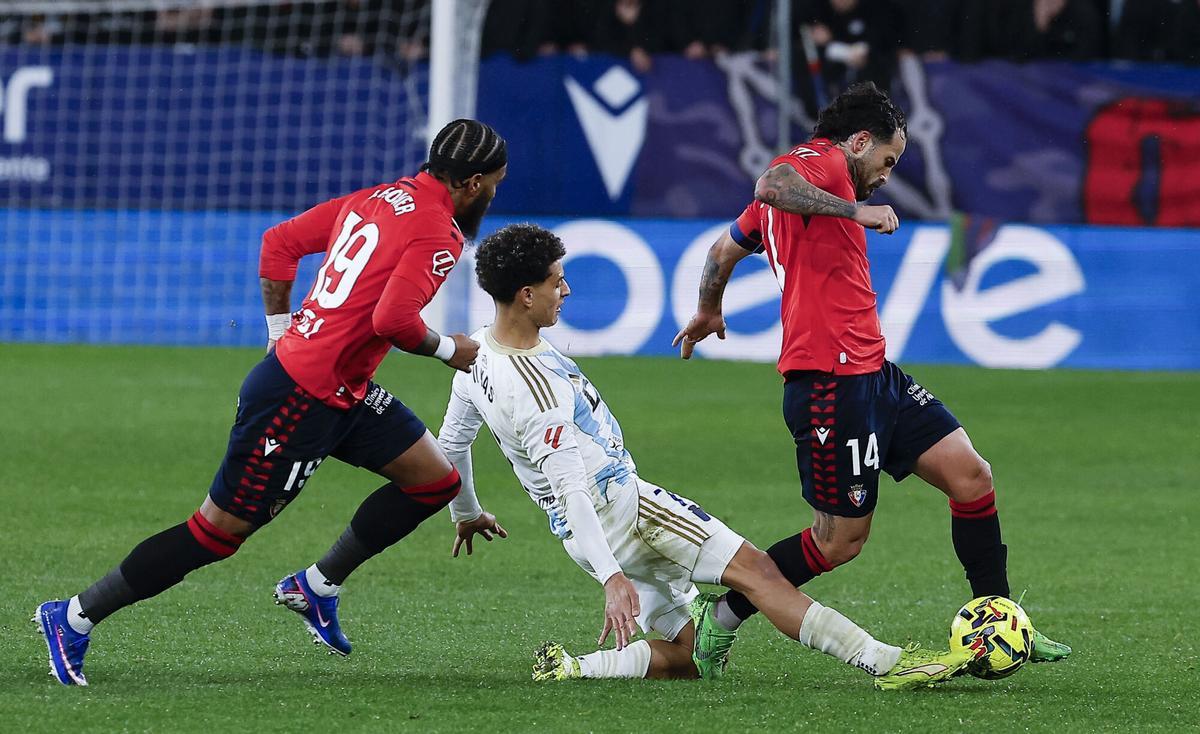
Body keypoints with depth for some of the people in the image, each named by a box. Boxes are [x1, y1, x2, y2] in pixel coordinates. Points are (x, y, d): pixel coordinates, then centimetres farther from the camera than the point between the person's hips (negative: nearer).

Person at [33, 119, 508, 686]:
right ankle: (72, 618, 6)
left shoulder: (381, 197, 10)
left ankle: (315, 588, 17)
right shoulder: (439, 234, -16)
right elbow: (392, 319, -28)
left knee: (436, 481, 11)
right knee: (219, 532, -2)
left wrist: (280, 332, 19)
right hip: (303, 399, -10)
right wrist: (448, 350, -10)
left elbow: (280, 242, 13)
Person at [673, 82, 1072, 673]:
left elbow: (725, 248, 34)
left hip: (870, 375, 11)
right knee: (839, 541, -5)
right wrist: (854, 211, -26)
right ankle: (723, 617, 12)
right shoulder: (821, 163, -6)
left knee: (972, 476, 4)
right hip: (831, 384, -11)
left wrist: (708, 313, 51)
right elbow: (770, 187, -31)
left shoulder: (817, 174, 23)